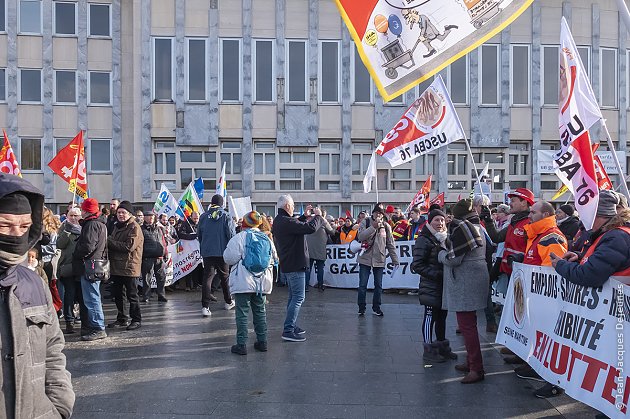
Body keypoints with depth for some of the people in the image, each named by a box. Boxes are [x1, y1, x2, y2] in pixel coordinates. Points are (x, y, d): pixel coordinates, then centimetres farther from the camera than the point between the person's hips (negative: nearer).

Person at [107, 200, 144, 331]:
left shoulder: (134, 228, -11)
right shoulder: (117, 226, 16)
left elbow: (129, 246, -21)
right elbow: (113, 244, 24)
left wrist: (109, 241, -17)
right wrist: (109, 242, 1)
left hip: (129, 267, -8)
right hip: (116, 266, 8)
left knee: (132, 295, 1)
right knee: (117, 294, 15)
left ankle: (136, 319, 12)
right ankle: (121, 319, 28)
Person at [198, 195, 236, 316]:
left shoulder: (204, 216, 3)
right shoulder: (226, 216, -6)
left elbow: (199, 235, 11)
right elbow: (232, 234, -9)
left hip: (207, 252, 1)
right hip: (223, 252, -1)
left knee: (207, 277, 0)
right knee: (225, 277, 14)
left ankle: (205, 306, -8)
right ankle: (228, 302, 27)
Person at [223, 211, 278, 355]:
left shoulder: (238, 238, -9)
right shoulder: (267, 238, 7)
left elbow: (229, 258, -10)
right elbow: (274, 258, 13)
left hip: (243, 283, -5)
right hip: (262, 283, 5)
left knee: (242, 312, 0)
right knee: (260, 311, 14)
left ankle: (241, 345, 2)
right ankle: (262, 342, 20)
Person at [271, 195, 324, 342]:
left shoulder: (278, 221, 11)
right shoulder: (286, 222, -22)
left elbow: (296, 226, 27)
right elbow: (311, 228, -27)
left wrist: (304, 216, 19)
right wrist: (318, 216, -11)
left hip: (287, 265, 11)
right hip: (295, 265, -11)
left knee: (294, 297, 19)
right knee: (298, 297, -6)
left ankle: (292, 326, 28)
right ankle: (288, 331, -5)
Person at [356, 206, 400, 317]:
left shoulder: (386, 226, 3)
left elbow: (390, 244, 7)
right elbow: (360, 237, -18)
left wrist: (395, 260, 6)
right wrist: (373, 227, -22)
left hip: (379, 260, 2)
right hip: (365, 258, -2)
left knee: (378, 285, 9)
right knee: (362, 285, 1)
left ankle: (376, 307, 24)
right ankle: (361, 307, 15)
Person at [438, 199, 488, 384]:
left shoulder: (461, 227, -14)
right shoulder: (478, 227, 15)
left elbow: (453, 259, -18)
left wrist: (441, 253, 0)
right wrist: (449, 248, 18)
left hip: (465, 282, -10)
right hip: (477, 277, 10)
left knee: (466, 324, -7)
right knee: (469, 323, 17)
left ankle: (476, 369, -4)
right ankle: (471, 362, 27)